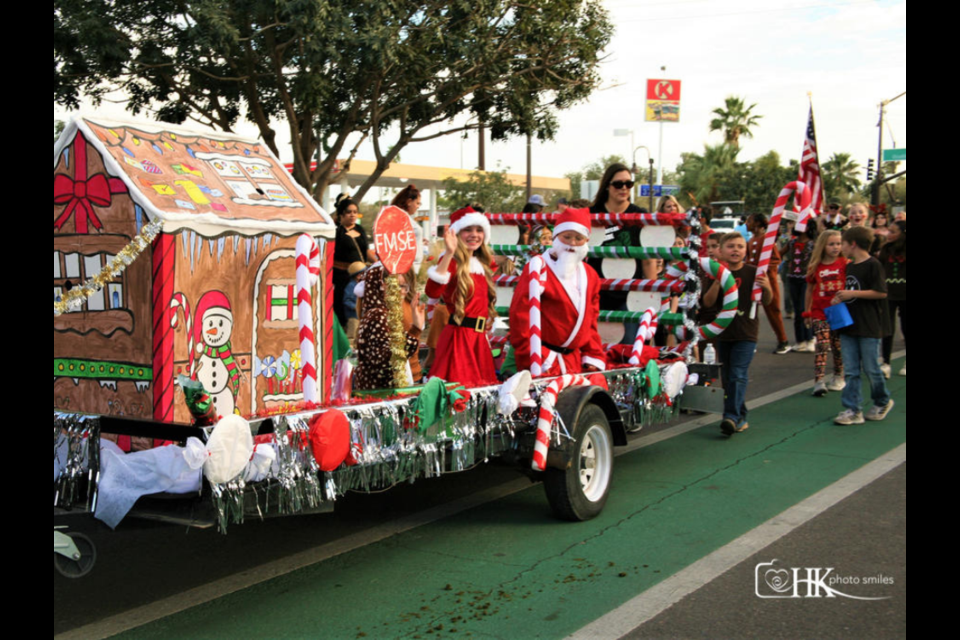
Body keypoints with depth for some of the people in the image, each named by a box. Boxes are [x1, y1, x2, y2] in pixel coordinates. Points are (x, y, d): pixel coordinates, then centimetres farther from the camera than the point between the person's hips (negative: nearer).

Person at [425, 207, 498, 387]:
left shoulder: (483, 264, 15)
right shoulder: (453, 262, -10)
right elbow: (432, 291, -30)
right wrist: (449, 253, -33)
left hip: (479, 337, 8)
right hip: (459, 335, -8)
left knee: (481, 385, 11)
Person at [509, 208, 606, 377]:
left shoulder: (590, 276, 14)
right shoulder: (538, 269, -7)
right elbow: (520, 316, -12)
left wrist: (593, 358, 11)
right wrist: (534, 360, -14)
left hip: (575, 361, 7)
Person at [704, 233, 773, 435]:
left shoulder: (753, 272, -3)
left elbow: (767, 301, 2)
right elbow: (708, 302, -7)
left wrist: (767, 288, -19)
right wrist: (717, 282, -20)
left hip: (746, 333, -3)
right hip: (722, 333, 3)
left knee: (738, 375, -12)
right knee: (727, 377, 10)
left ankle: (732, 417, -15)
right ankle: (741, 417, 22)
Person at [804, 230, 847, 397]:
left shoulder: (845, 264, -2)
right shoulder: (816, 266, 3)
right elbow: (810, 289, 11)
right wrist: (807, 312, 12)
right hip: (820, 313, 0)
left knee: (839, 346, 9)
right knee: (822, 345, -8)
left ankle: (839, 378, 26)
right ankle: (819, 382, -11)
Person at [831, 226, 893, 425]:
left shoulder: (873, 265, -11)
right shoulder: (849, 267, 15)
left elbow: (881, 292, -17)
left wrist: (852, 294, -17)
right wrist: (840, 298, 6)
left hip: (869, 327, -7)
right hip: (849, 325, 7)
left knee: (871, 368, 2)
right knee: (851, 371, 4)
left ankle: (883, 402, 25)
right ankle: (853, 410, 6)